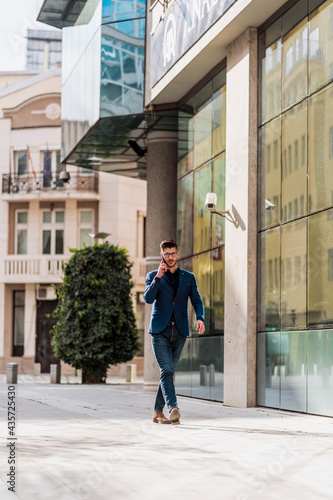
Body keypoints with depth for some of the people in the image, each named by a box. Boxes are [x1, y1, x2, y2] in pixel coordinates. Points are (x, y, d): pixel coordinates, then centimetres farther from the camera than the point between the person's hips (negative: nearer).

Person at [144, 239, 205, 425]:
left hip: (179, 331, 2)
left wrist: (200, 318, -14)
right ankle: (173, 408, -26)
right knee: (167, 369, -15)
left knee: (170, 372, 6)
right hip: (160, 330, -2)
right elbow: (148, 298, -7)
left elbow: (197, 301, 4)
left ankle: (158, 411, 14)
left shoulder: (189, 278, 13)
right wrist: (158, 277, -14)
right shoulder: (153, 276, 9)